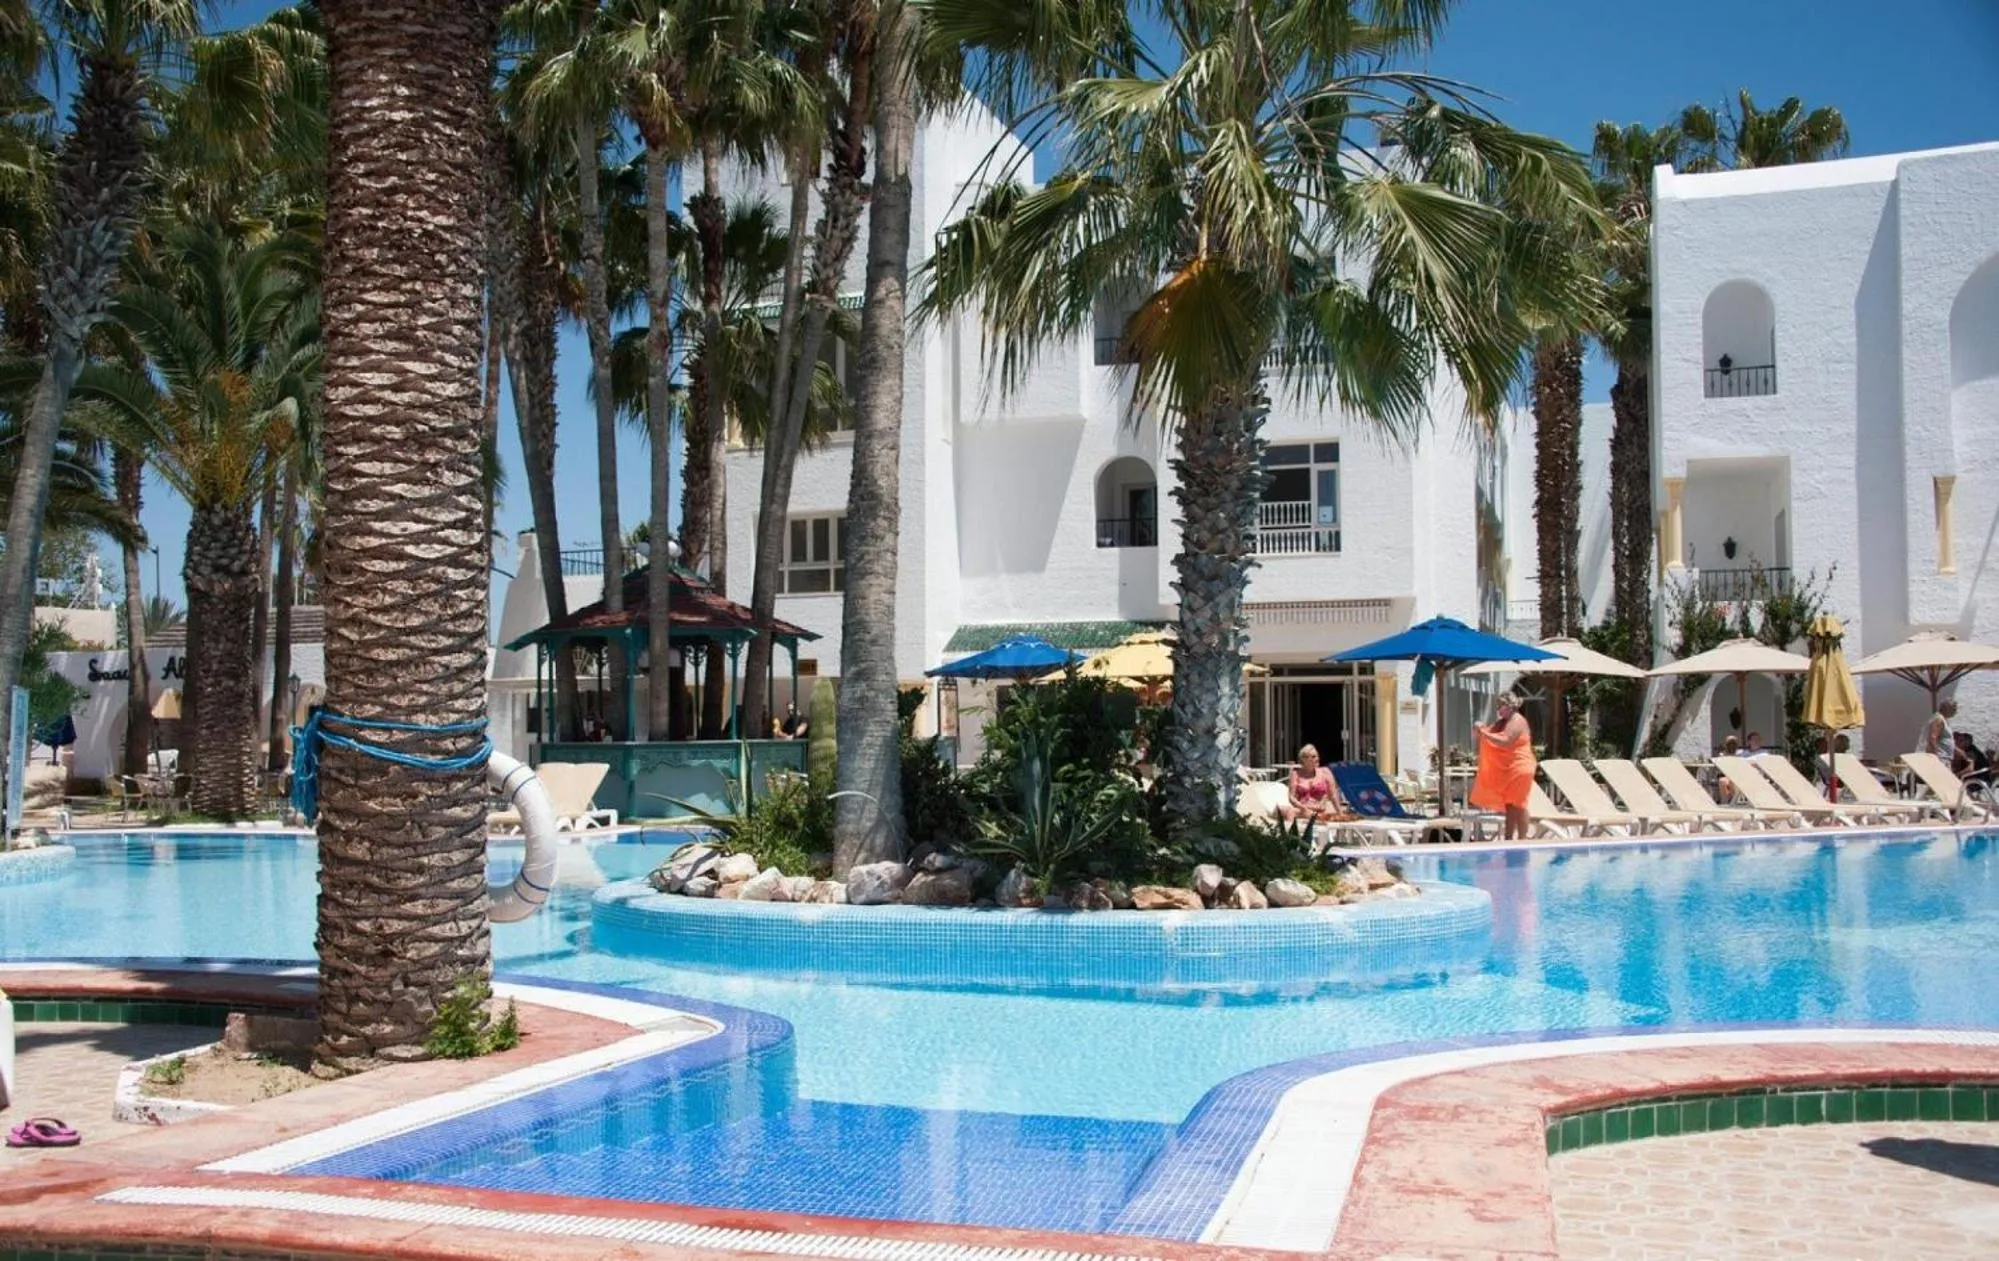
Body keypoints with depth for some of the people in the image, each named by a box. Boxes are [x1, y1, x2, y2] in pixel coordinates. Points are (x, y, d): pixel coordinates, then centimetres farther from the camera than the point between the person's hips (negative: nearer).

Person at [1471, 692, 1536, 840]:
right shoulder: (1501, 722, 16)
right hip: (1506, 770, 8)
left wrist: (1484, 733, -23)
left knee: (1517, 804, -7)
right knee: (1508, 805, 8)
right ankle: (1509, 838, 10)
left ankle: (1522, 838, -5)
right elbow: (1491, 738, 18)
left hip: (1518, 769, -8)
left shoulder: (1517, 721, -11)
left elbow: (1505, 742, -23)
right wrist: (1481, 731, -3)